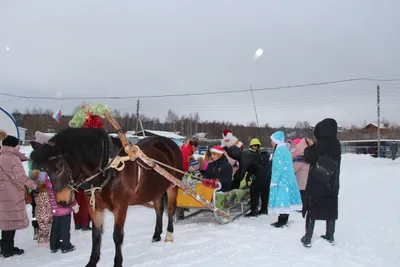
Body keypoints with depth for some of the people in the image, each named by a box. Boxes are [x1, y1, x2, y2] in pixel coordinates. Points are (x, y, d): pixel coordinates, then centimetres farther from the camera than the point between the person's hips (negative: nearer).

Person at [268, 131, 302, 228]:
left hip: (281, 179, -10)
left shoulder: (279, 151, -14)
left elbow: (279, 167, -19)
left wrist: (274, 181, -15)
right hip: (288, 179, 10)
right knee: (285, 199, 11)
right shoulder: (285, 149, 15)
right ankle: (284, 220, 17)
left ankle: (282, 220, -5)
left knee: (281, 200, -7)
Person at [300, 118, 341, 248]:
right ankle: (330, 236, 25)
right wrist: (312, 145, 14)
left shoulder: (321, 143, -19)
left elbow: (310, 158, -15)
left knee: (311, 209, 2)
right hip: (332, 183, 7)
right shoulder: (336, 143, 4)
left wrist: (307, 147, 1)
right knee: (331, 208, 16)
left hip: (317, 183, -7)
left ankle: (307, 239, 5)